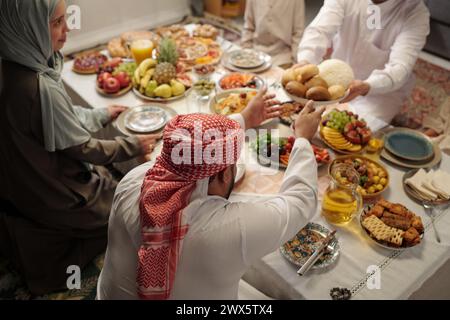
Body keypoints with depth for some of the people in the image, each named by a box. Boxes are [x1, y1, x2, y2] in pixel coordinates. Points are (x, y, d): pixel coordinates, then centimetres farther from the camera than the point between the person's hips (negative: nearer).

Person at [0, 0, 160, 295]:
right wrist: (133, 146, -10)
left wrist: (103, 115, 14)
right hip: (55, 195, -8)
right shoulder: (40, 88, -36)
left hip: (34, 179, 8)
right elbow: (81, 149, -23)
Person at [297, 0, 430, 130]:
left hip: (383, 90, -2)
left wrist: (365, 87, -52)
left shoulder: (416, 13, -21)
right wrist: (304, 62, -51)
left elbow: (400, 67, -31)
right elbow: (319, 30, -29)